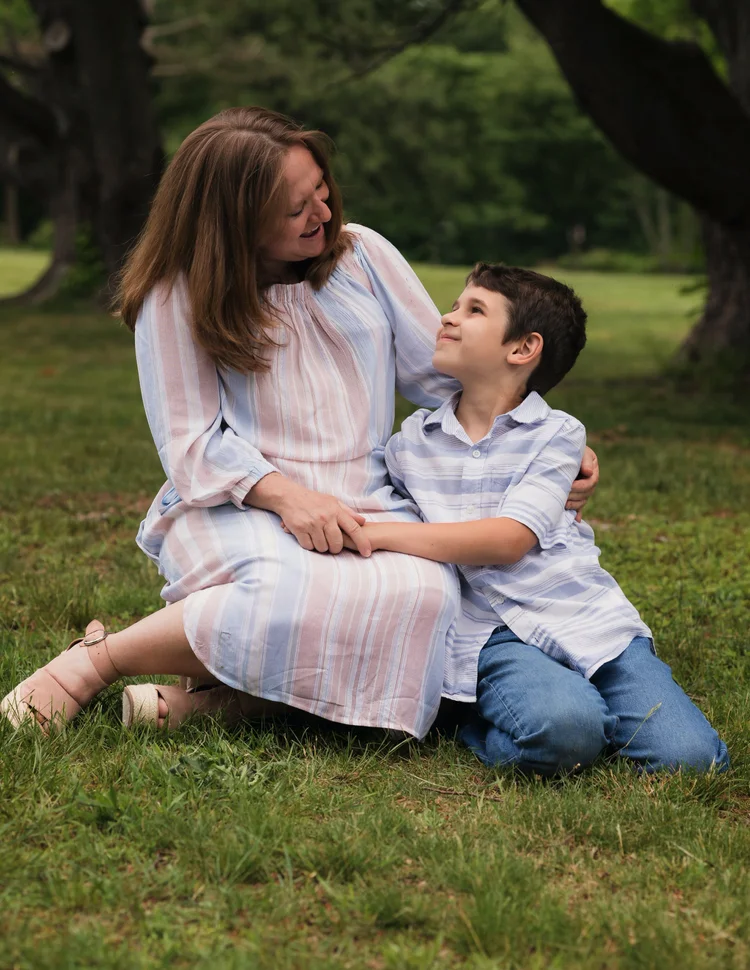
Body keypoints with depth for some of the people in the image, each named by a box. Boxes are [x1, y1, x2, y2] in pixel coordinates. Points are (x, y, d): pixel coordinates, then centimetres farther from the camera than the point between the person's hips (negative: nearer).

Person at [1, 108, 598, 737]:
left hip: (366, 505, 3)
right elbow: (192, 442, -6)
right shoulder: (178, 296, 0)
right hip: (238, 506, -3)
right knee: (290, 594, -39)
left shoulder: (362, 255, 8)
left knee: (423, 596, -32)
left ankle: (224, 700, -24)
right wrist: (284, 495, -24)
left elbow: (447, 371, 12)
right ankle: (97, 658, -16)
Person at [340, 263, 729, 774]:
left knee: (688, 756, -18)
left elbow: (508, 539, -10)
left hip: (587, 618, 1)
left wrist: (380, 534, -14)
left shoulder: (557, 433, 3)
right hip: (493, 635, 0)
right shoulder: (411, 441, 13)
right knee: (561, 727, -34)